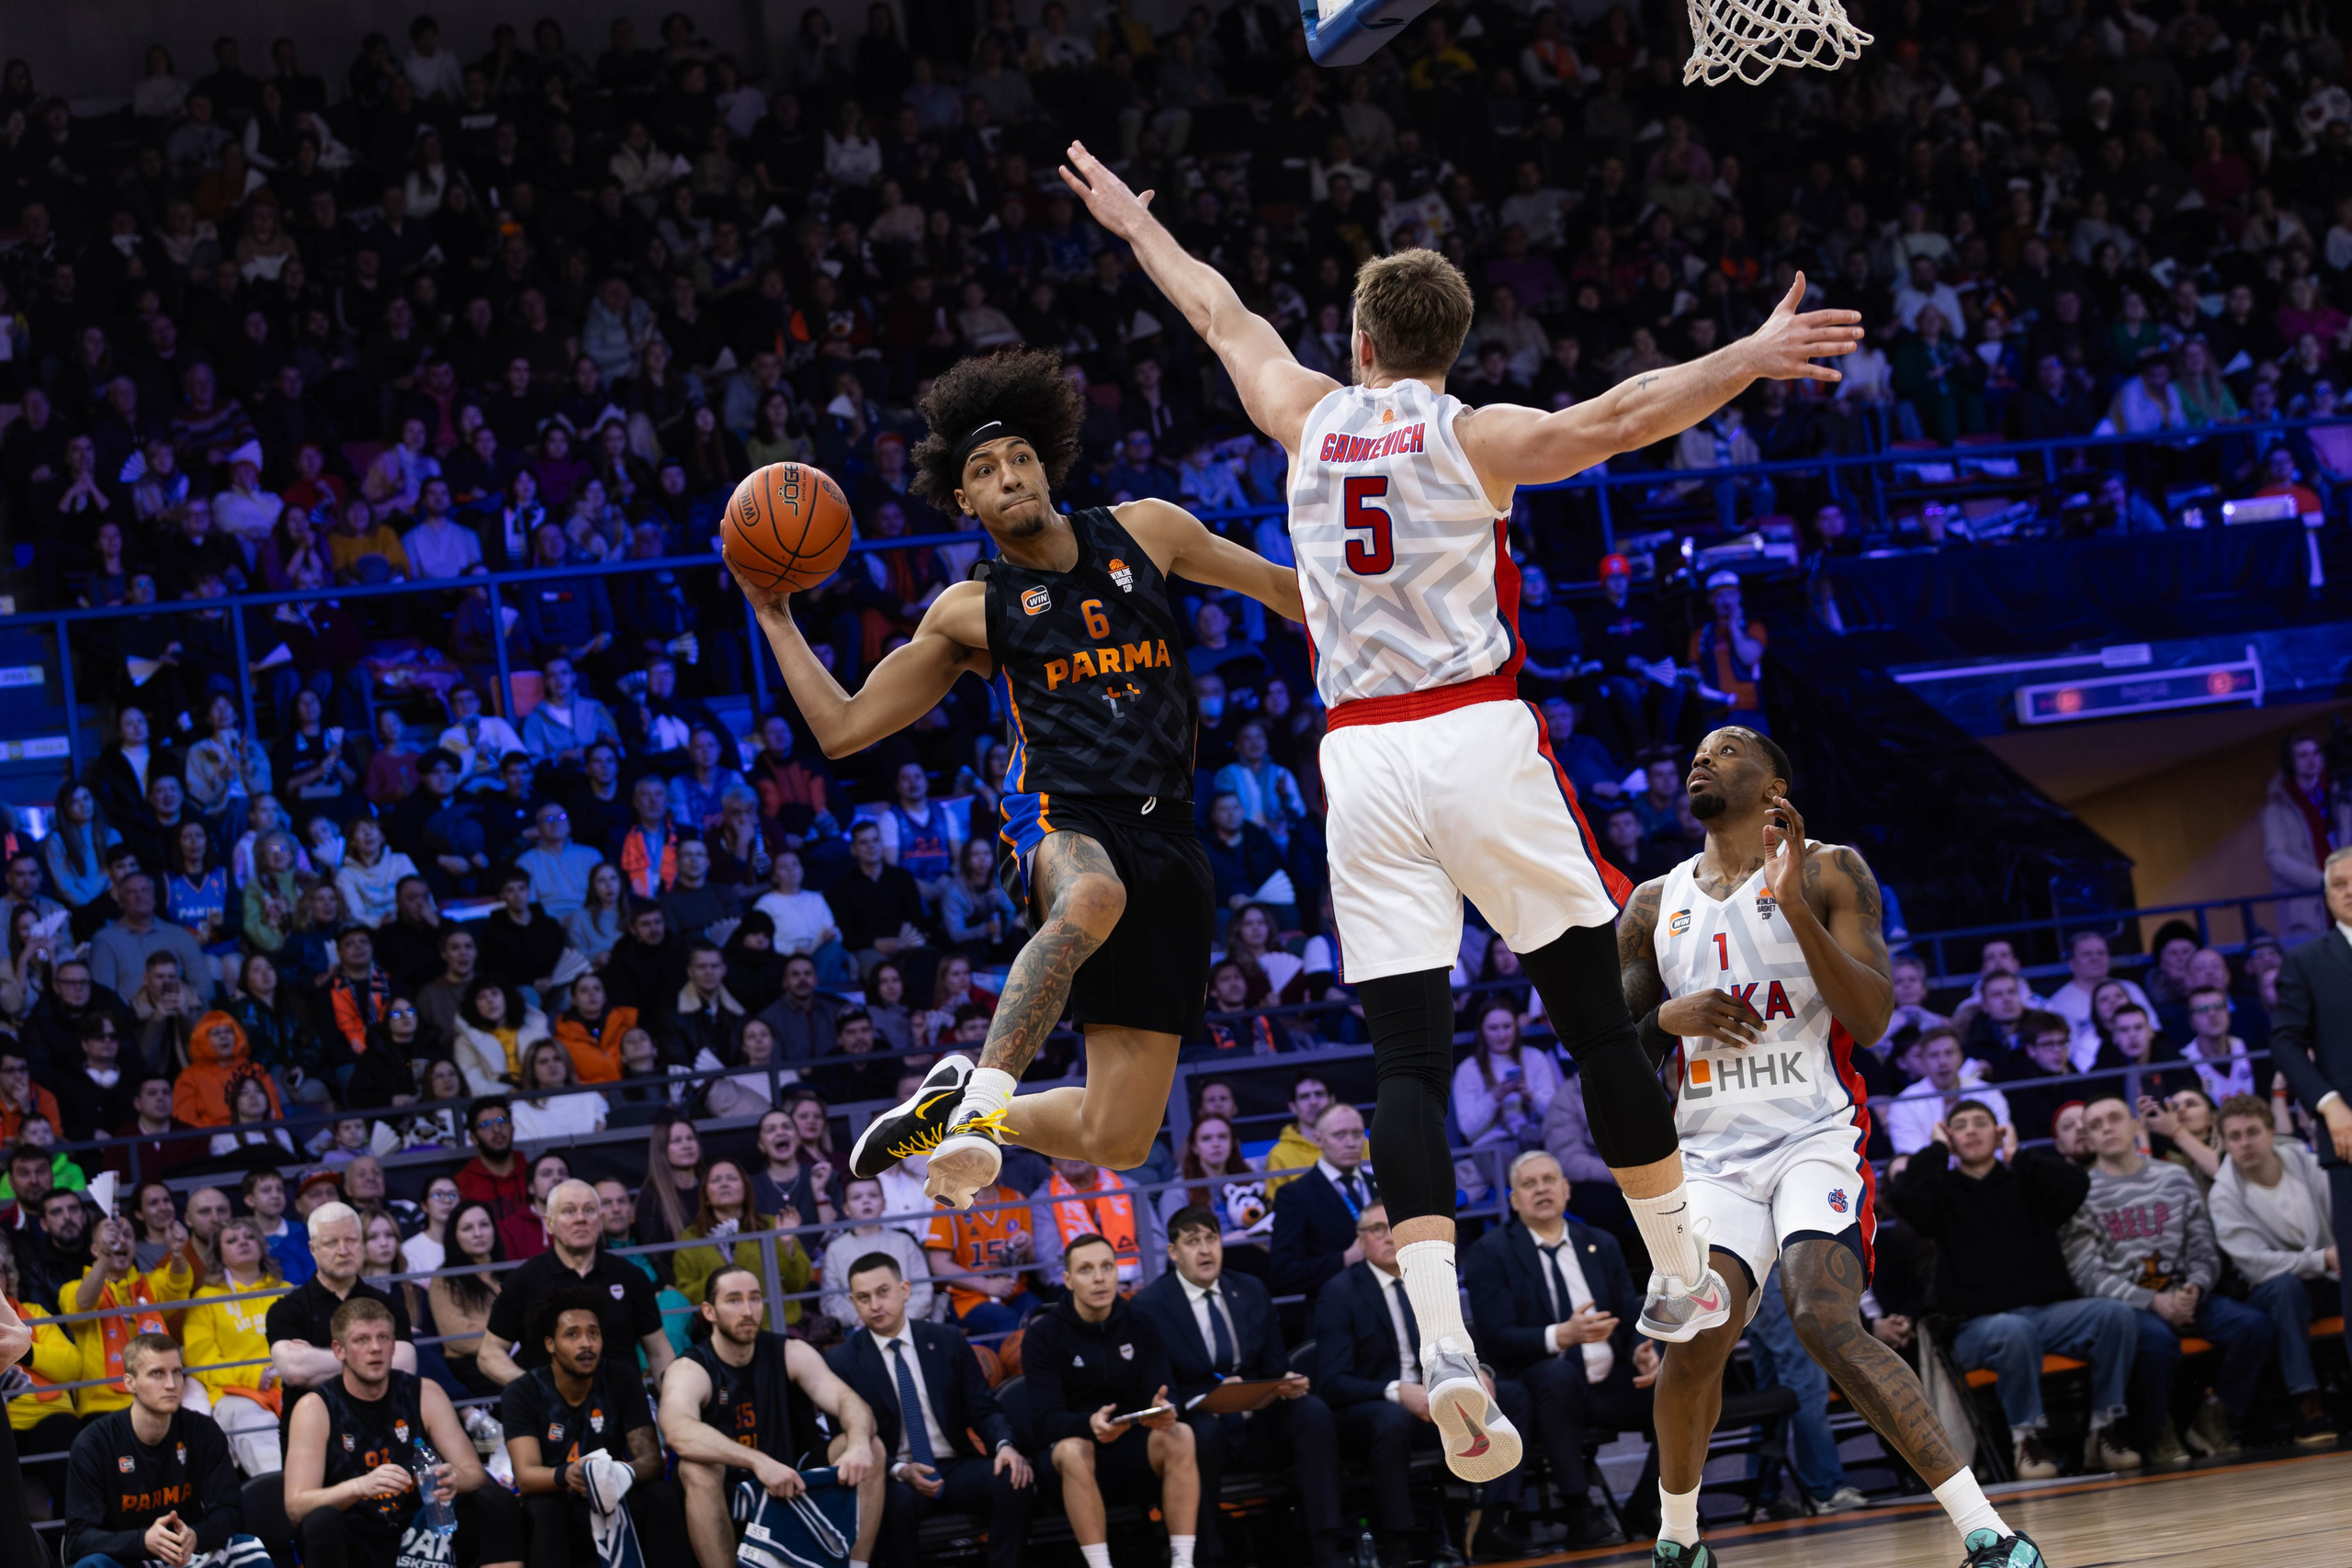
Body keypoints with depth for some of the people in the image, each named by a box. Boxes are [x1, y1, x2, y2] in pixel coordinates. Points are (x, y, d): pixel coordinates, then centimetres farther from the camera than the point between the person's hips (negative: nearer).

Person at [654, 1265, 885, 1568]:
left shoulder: (791, 1354, -1)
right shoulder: (689, 1370, -13)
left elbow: (849, 1400, -14)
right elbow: (679, 1431, -36)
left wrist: (858, 1445, -40)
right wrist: (759, 1462, -50)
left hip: (793, 1483, 3)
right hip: (727, 1496, -3)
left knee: (871, 1449, -16)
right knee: (696, 1468, -35)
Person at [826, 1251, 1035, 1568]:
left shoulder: (947, 1341, 8)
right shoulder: (842, 1362, 1)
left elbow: (984, 1408, 6)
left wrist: (1004, 1445, -17)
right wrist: (899, 1471, -23)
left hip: (957, 1467, 3)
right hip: (895, 1477, -2)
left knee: (1015, 1481, -27)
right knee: (895, 1501, -38)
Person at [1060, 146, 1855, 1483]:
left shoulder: (1311, 418, 12)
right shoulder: (1475, 438, 1)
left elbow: (1225, 317, 29)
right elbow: (1618, 418, -16)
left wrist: (1136, 225, 45)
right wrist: (1753, 358, -21)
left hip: (1362, 759, 3)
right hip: (1480, 737, -3)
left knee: (1411, 1056, -3)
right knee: (1596, 1011, 9)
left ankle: (1446, 1348, -16)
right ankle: (1681, 1278, 16)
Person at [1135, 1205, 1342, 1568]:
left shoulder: (1251, 1291, 13)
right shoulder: (1150, 1305, -2)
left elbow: (1275, 1370, 12)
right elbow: (1161, 1391, -10)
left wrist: (1290, 1384, -13)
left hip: (1258, 1428, 4)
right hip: (1202, 1423, -4)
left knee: (1313, 1411, -24)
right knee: (1204, 1428, -38)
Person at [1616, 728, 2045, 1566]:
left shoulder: (1827, 872, 2)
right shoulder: (1655, 906, 14)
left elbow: (1873, 1018, -9)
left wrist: (1794, 903, -19)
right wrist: (1668, 1018, -4)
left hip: (1816, 1134, -4)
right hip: (1713, 1151, 4)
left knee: (1824, 1317, -26)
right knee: (1701, 1334, -17)